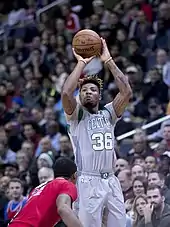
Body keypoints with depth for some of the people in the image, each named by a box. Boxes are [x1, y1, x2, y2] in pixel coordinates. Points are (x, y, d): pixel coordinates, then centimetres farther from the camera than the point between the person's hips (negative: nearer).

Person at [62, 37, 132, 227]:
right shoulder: (76, 115, 4)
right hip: (88, 182, -5)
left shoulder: (108, 113, 15)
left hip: (111, 181, 5)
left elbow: (126, 91, 1)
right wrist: (81, 63, -6)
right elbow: (66, 93, -16)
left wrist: (108, 61, 1)